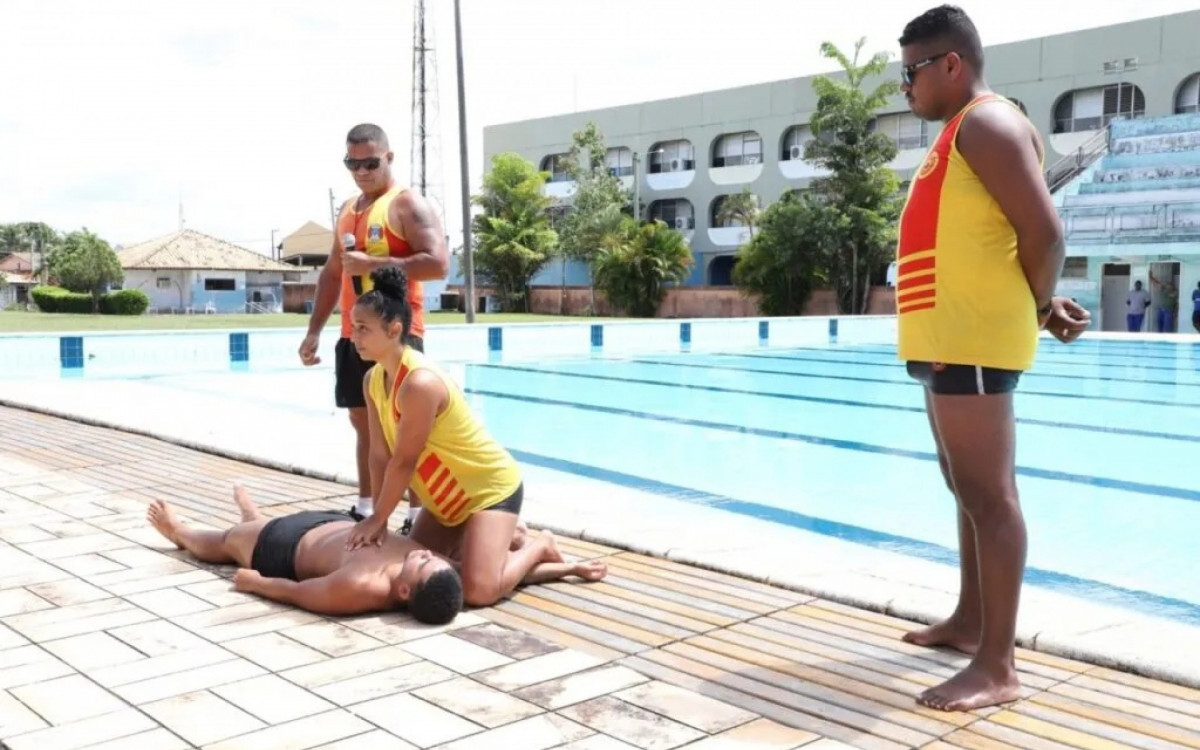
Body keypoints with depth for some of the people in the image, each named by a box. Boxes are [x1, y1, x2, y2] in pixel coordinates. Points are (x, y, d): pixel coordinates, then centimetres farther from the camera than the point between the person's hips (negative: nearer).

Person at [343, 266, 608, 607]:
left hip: (492, 489, -9)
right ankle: (493, 538, 28)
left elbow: (404, 462, -25)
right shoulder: (373, 381, -3)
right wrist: (379, 520, -7)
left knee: (477, 590, -21)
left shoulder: (420, 383, -32)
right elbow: (380, 456, -2)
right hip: (447, 498, 9)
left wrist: (377, 519, -15)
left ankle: (539, 550, 8)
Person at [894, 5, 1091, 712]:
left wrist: (1039, 310, -3)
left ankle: (998, 665, -4)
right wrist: (1045, 306, 13)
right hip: (948, 338, 11)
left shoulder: (988, 123, -10)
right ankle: (969, 621, 28)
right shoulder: (958, 132, 21)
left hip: (973, 340, -11)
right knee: (971, 491, 16)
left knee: (989, 496, -9)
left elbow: (1044, 233, -17)